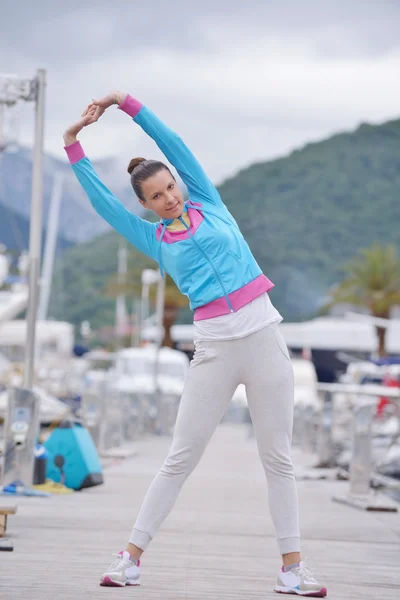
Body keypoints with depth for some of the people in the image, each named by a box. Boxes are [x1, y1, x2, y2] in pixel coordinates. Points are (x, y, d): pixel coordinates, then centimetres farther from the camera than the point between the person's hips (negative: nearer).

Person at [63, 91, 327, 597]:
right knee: (181, 457, 1)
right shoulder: (153, 238, 12)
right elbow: (100, 199, 9)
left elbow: (173, 144, 9)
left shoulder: (208, 203, 12)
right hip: (214, 346, 0)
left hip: (263, 334, 0)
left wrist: (127, 104, 8)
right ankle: (131, 556, 8)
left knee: (278, 458, 3)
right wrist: (74, 144, 8)